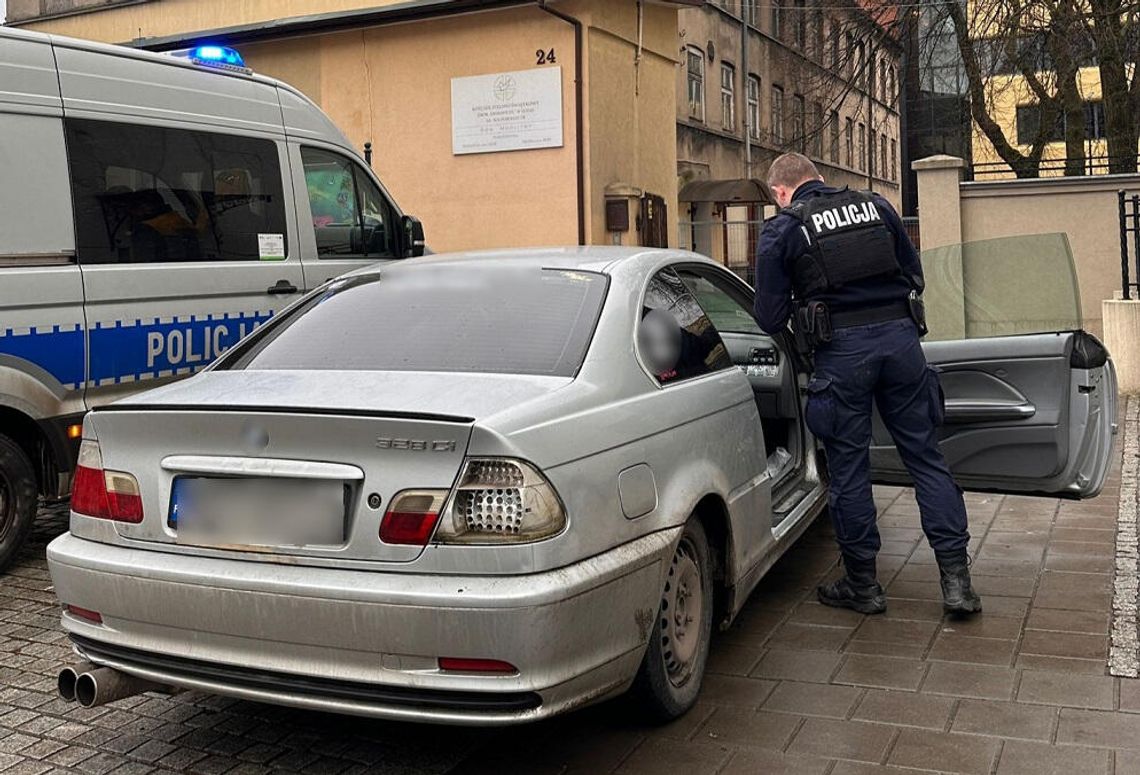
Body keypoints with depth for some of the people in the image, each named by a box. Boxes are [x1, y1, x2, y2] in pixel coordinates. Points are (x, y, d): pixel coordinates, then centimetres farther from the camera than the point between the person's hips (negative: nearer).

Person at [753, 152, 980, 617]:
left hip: (842, 349, -3)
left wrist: (798, 319, 23)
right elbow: (914, 275, 19)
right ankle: (956, 579, 9)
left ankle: (863, 585, 15)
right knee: (925, 456, 9)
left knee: (848, 467, 7)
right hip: (900, 335, 4)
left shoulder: (781, 230, 2)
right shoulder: (876, 206, 14)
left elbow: (770, 319, 2)